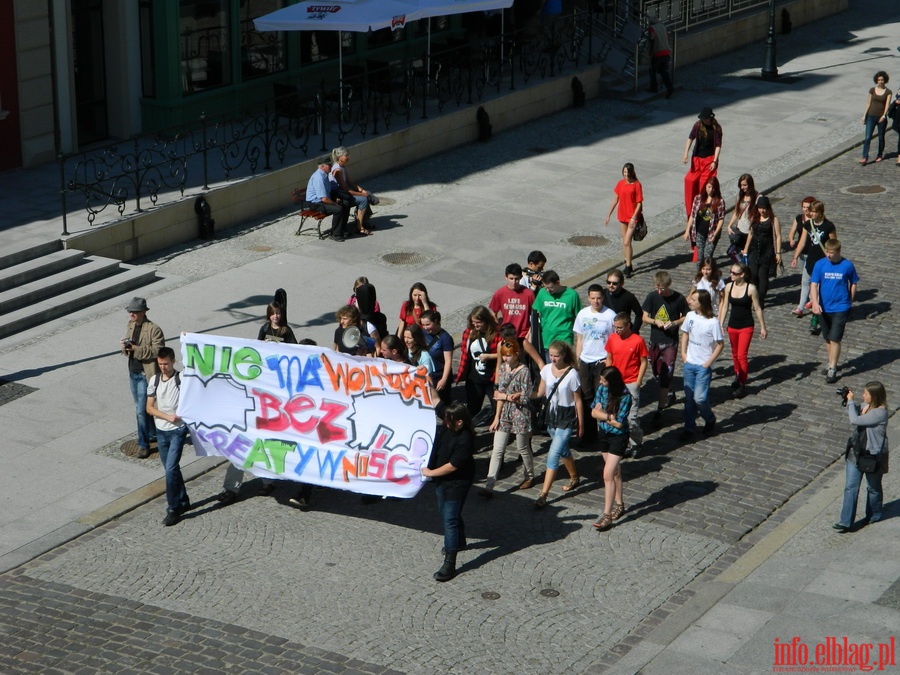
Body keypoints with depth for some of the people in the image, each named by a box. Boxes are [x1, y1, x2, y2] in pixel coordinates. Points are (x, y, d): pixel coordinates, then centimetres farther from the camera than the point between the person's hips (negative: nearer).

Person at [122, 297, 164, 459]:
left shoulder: (154, 329, -17)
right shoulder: (130, 325, 7)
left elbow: (158, 351, -21)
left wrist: (137, 348, -28)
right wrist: (125, 347, -8)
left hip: (146, 375, -8)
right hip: (133, 373, 8)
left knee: (141, 410, -7)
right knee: (140, 408, 19)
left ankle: (143, 444, 2)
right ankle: (153, 434, 36)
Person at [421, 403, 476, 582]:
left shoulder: (465, 440, -30)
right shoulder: (448, 428, -6)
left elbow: (452, 466, -26)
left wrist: (431, 472, -16)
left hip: (456, 483, -9)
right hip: (442, 479, 9)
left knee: (450, 520, -9)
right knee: (447, 513, 26)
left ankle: (449, 564, -8)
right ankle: (459, 542, 51)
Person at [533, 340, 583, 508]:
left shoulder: (572, 374, -18)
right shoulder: (546, 370, -2)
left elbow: (577, 400, -10)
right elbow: (540, 393, 6)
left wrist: (580, 423, -4)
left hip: (567, 418, -6)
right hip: (551, 415, 6)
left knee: (553, 454, -11)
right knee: (563, 451, 23)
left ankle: (543, 495, -11)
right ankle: (574, 478, 48)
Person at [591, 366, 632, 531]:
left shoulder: (625, 397, -23)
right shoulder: (602, 389, -4)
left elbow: (619, 423, -22)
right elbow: (594, 412, -4)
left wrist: (602, 414, -12)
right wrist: (609, 416, -19)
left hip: (618, 437, -6)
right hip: (604, 435, 6)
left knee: (608, 475, -11)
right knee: (615, 471, 19)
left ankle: (607, 515, -8)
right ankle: (619, 505, 34)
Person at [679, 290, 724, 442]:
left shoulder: (713, 322, -17)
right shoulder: (690, 316, -1)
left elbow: (720, 344, -11)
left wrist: (709, 362, -13)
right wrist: (683, 353, 5)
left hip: (703, 366, -5)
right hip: (689, 363, 5)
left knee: (699, 398, -8)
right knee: (689, 397, 10)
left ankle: (710, 420, 20)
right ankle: (689, 427, 22)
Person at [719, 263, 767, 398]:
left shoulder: (751, 288, -16)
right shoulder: (728, 286, -3)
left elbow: (757, 309, -8)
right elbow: (725, 306, 5)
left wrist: (763, 327, -3)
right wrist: (720, 324, 4)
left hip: (746, 326, -5)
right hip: (732, 325, 5)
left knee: (742, 355, -9)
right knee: (735, 354, 19)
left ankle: (742, 385, -1)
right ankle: (737, 376, 40)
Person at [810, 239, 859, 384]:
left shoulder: (847, 265, -10)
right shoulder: (820, 265, -7)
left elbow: (853, 284, 4)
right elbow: (813, 285, -10)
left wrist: (850, 301, 7)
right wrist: (815, 303, -24)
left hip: (841, 308, -3)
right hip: (824, 308, 3)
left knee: (835, 339, -7)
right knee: (828, 339, 17)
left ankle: (832, 369, 1)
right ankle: (831, 363, 35)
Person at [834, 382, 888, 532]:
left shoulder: (880, 413, -26)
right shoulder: (866, 406, -1)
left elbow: (855, 420, -30)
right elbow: (854, 415, 17)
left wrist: (851, 401, -19)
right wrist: (849, 401, -1)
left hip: (873, 455, -7)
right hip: (856, 452, 7)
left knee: (873, 487, 15)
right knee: (850, 487, 4)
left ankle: (874, 515, 37)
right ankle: (846, 522, 5)